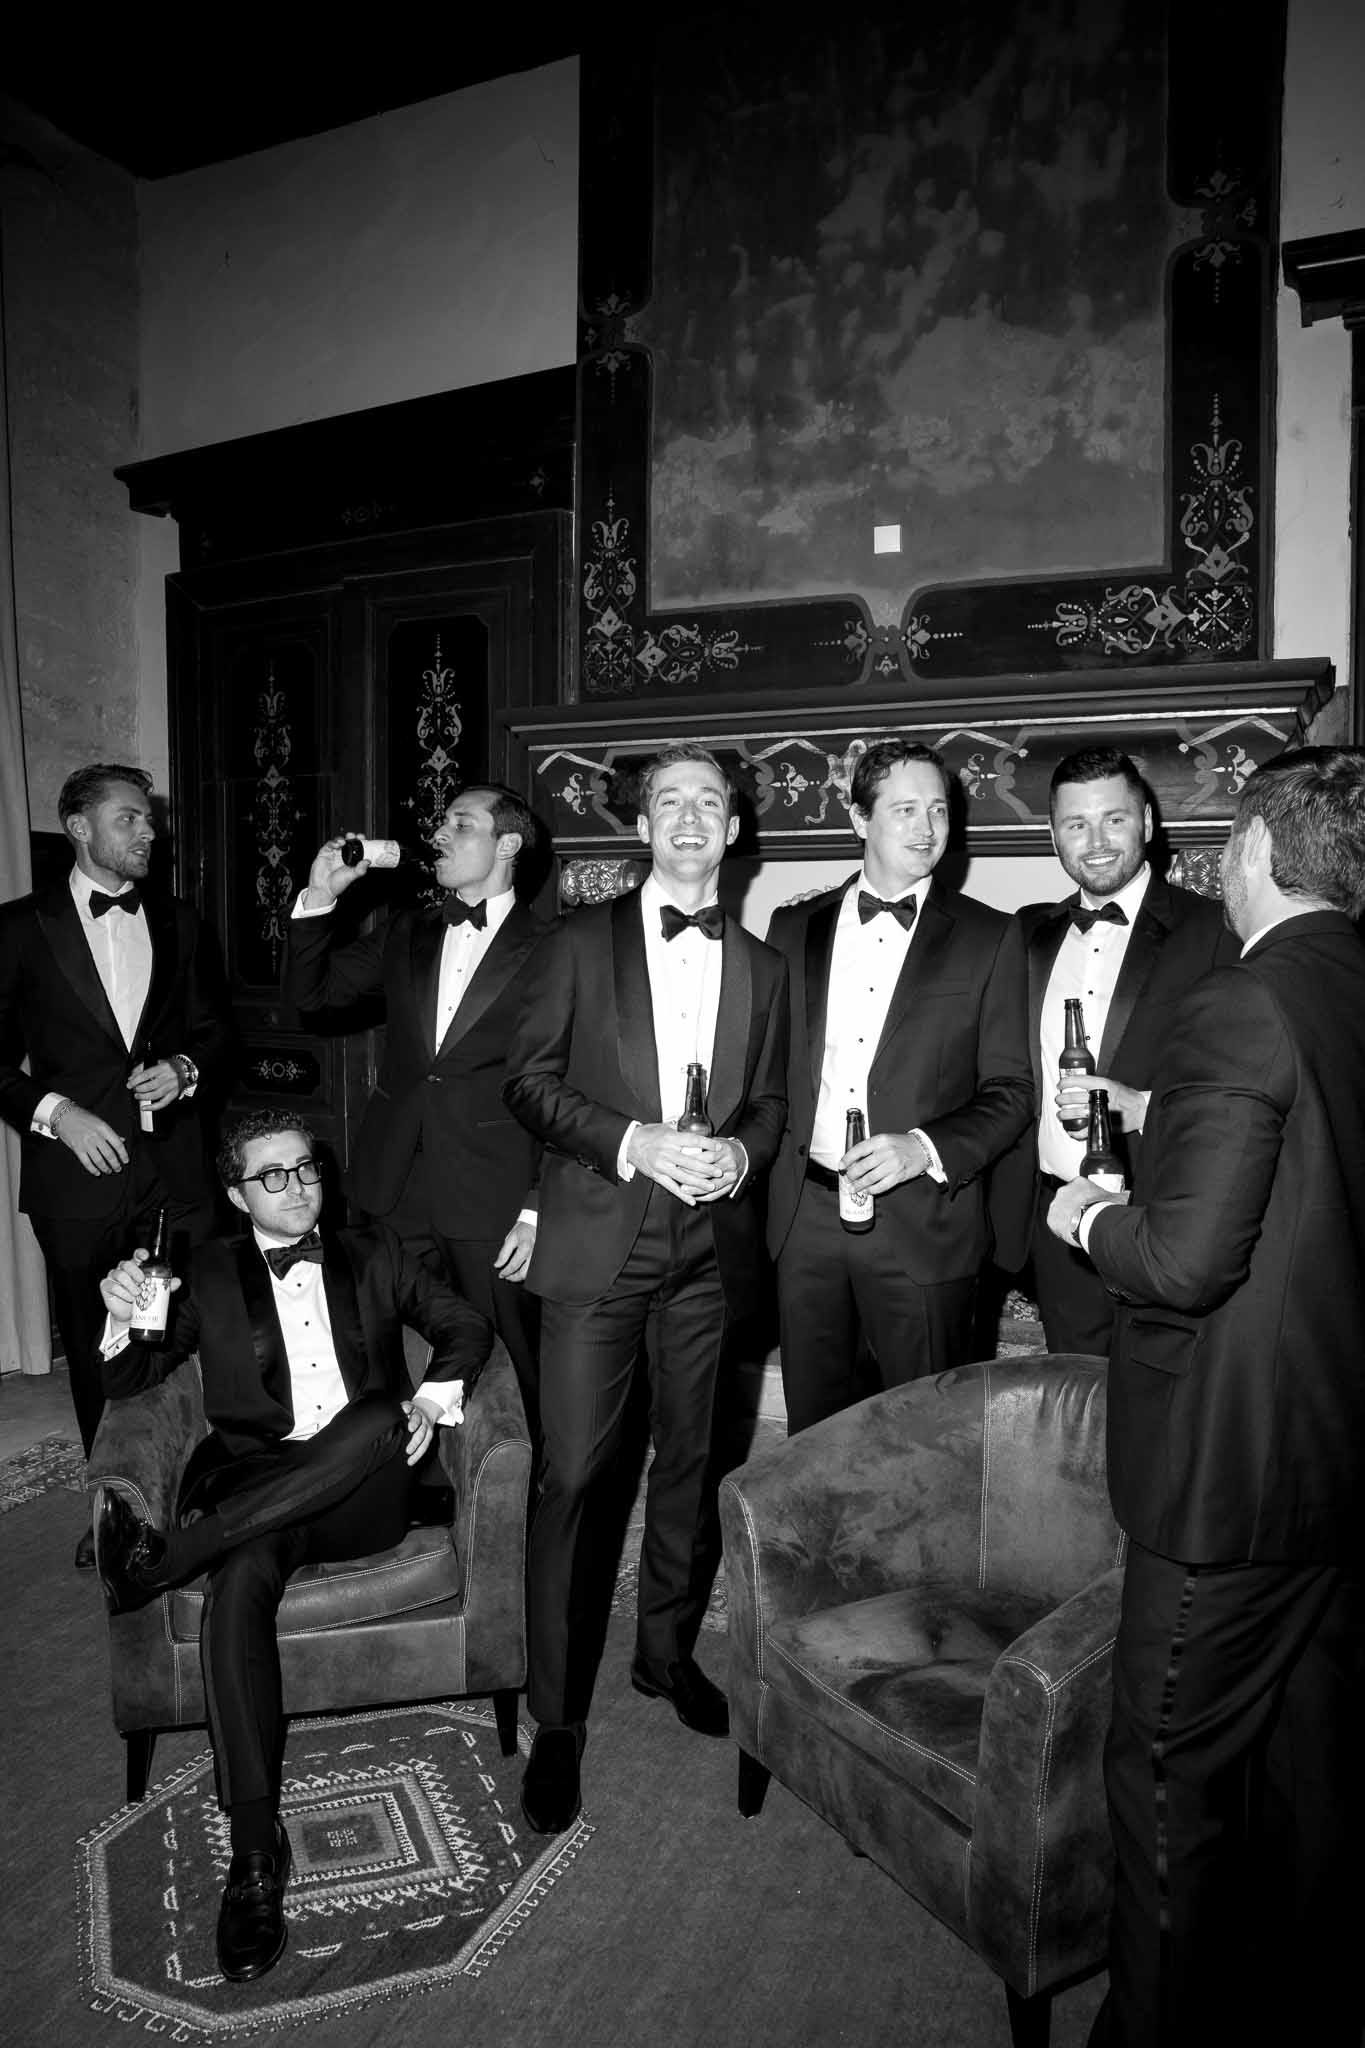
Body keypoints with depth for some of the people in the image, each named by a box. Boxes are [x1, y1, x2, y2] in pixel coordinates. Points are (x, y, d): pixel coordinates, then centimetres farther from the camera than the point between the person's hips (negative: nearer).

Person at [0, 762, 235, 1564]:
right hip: (78, 1172, -1)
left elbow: (220, 1035, 15)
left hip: (179, 1173, 2)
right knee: (96, 1353, 11)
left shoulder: (182, 924, 10)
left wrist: (187, 1070, -5)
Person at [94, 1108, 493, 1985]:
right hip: (253, 1494, 0)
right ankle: (256, 1854, -29)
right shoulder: (209, 1273, 14)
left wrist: (436, 1394, -5)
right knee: (239, 1580, -33)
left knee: (377, 1414, -33)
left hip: (360, 1491, 1)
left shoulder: (375, 1254, 16)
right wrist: (122, 1315, -12)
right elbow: (129, 1378, 10)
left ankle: (165, 1552, -27)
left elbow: (467, 1325, 15)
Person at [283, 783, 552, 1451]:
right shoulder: (407, 935, 14)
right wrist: (320, 896, 2)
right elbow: (307, 991, 15)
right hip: (396, 1195, 5)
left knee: (534, 1367, 2)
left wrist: (539, 1209, -9)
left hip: (494, 1205, -5)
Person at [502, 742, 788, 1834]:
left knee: (690, 1463, 15)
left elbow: (771, 1102, 15)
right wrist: (634, 1144, -15)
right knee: (575, 1475, -2)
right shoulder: (581, 942, 2)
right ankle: (558, 1717, 13)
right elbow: (530, 1080, -2)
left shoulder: (761, 967, 11)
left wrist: (741, 1152, -7)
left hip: (711, 1244, 3)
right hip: (600, 1240, -3)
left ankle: (668, 1651, 36)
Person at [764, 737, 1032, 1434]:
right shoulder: (794, 926, 9)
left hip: (922, 1225, -2)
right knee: (815, 1430, 15)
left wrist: (926, 1148, -16)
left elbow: (1011, 1090, -1)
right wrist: (765, 1164, 0)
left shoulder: (988, 937, 1)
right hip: (805, 1218, 3)